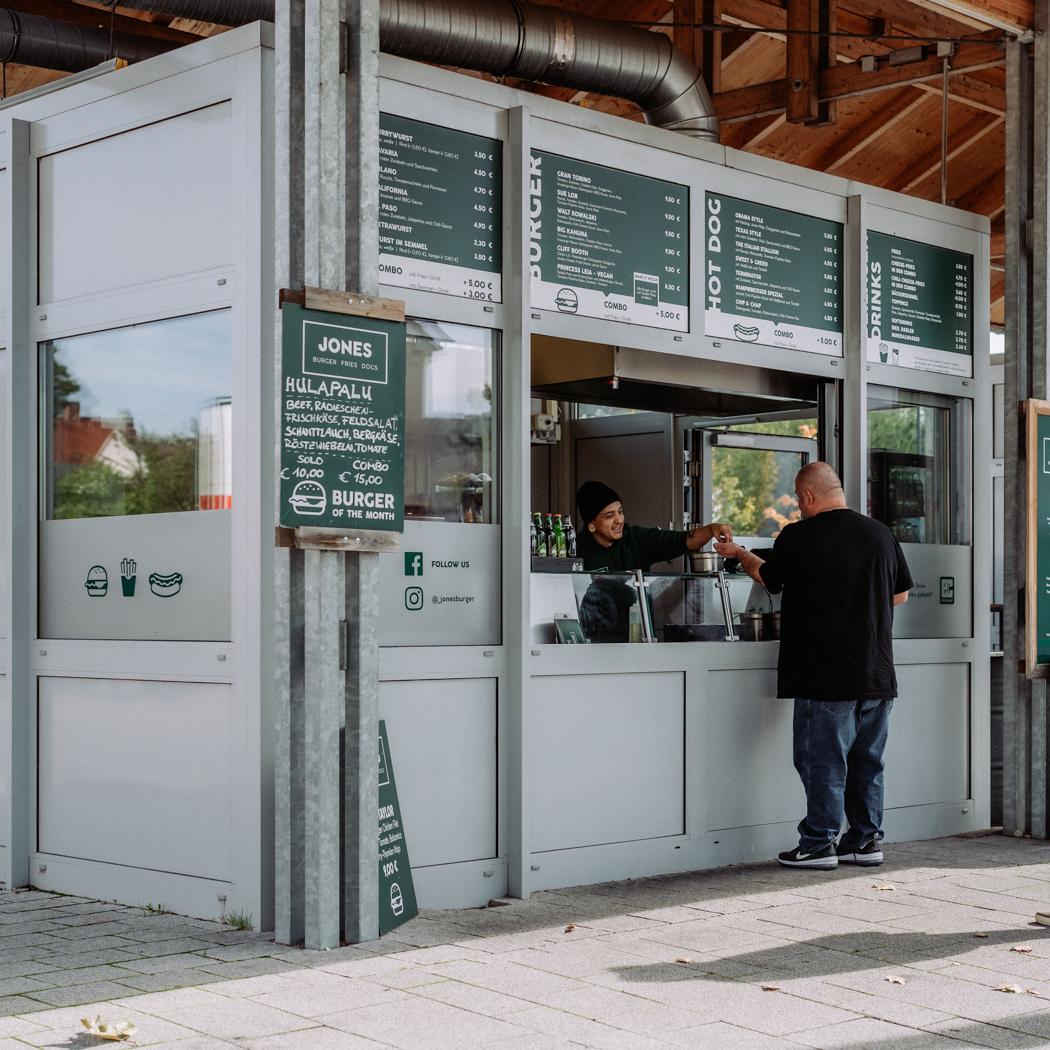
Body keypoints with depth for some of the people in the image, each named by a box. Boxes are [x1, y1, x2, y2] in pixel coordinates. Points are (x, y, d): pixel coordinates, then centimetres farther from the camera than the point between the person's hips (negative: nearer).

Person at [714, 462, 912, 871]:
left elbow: (766, 577, 9)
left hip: (825, 674, -5)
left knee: (822, 761, 2)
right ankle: (866, 840, 19)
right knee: (867, 761, 13)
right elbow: (901, 594, 15)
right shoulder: (881, 534, 4)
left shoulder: (798, 537, -10)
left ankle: (820, 844, 6)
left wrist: (739, 554, 29)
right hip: (877, 675, 5)